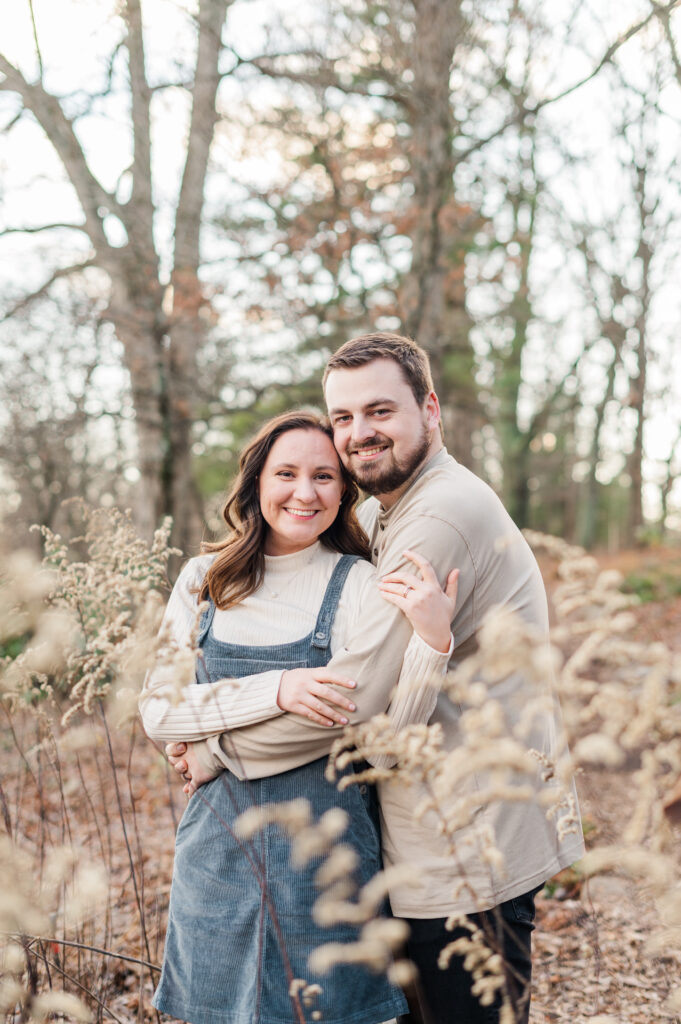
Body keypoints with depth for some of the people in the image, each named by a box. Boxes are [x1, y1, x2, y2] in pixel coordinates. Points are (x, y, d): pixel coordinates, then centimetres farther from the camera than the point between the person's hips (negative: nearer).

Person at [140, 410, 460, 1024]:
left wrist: (433, 639, -30)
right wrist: (275, 690, -21)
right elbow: (157, 709, -8)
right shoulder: (204, 581, 1)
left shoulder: (357, 586, -7)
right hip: (219, 846, 2)